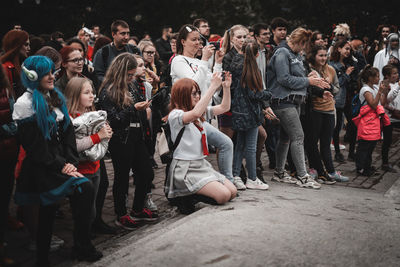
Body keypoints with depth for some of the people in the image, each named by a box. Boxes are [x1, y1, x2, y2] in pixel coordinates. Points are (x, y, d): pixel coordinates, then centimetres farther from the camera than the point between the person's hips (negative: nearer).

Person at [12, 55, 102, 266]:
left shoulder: (56, 98, 14)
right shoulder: (25, 104, -9)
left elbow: (67, 132, 10)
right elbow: (34, 145, -14)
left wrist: (70, 161, -4)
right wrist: (59, 166, -16)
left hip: (60, 162, 7)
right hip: (40, 167, -7)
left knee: (48, 209, 5)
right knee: (84, 187, -19)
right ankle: (81, 247, -7)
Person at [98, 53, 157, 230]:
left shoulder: (129, 88, 12)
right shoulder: (108, 92, -12)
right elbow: (113, 120, -17)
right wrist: (134, 109, -21)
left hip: (136, 138, 8)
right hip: (120, 141, -8)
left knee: (147, 173, 12)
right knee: (122, 177, 4)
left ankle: (138, 210, 28)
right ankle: (121, 215, 19)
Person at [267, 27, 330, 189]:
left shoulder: (296, 55, 19)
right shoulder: (282, 53, -11)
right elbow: (284, 79, -20)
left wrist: (315, 82, 4)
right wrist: (308, 81, -15)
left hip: (294, 101, 10)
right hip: (284, 101, -10)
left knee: (286, 137, 13)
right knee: (298, 137, -12)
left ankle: (279, 172, 22)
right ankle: (303, 177, -9)